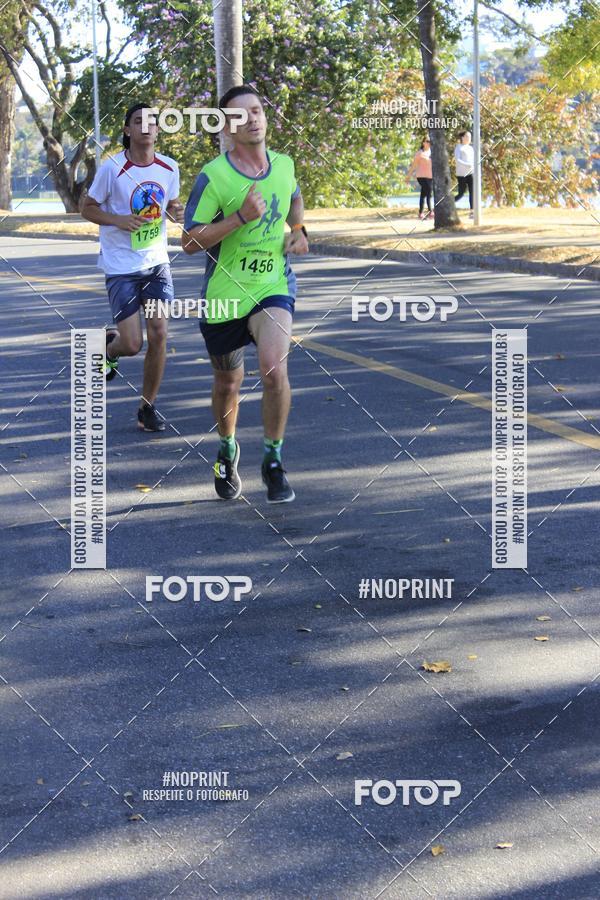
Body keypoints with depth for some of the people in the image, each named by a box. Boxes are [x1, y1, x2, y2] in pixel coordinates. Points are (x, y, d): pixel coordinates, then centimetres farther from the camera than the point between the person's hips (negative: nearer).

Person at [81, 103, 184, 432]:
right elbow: (87, 208, -3)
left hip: (156, 263, 4)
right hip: (121, 266, -4)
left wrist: (177, 213, -8)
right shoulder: (112, 168, -12)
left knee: (159, 334, -4)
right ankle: (108, 346, 30)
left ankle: (148, 406, 11)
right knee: (132, 344, -8)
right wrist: (119, 220, -21)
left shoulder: (169, 168, 0)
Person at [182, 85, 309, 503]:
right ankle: (227, 449, 46)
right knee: (228, 381, 15)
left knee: (274, 367, -23)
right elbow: (190, 241, -16)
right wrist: (240, 217, -25)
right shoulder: (213, 176, -12)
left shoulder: (284, 165, 3)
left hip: (274, 285, 1)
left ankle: (273, 460, -6)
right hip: (224, 295, -1)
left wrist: (298, 230, 9)